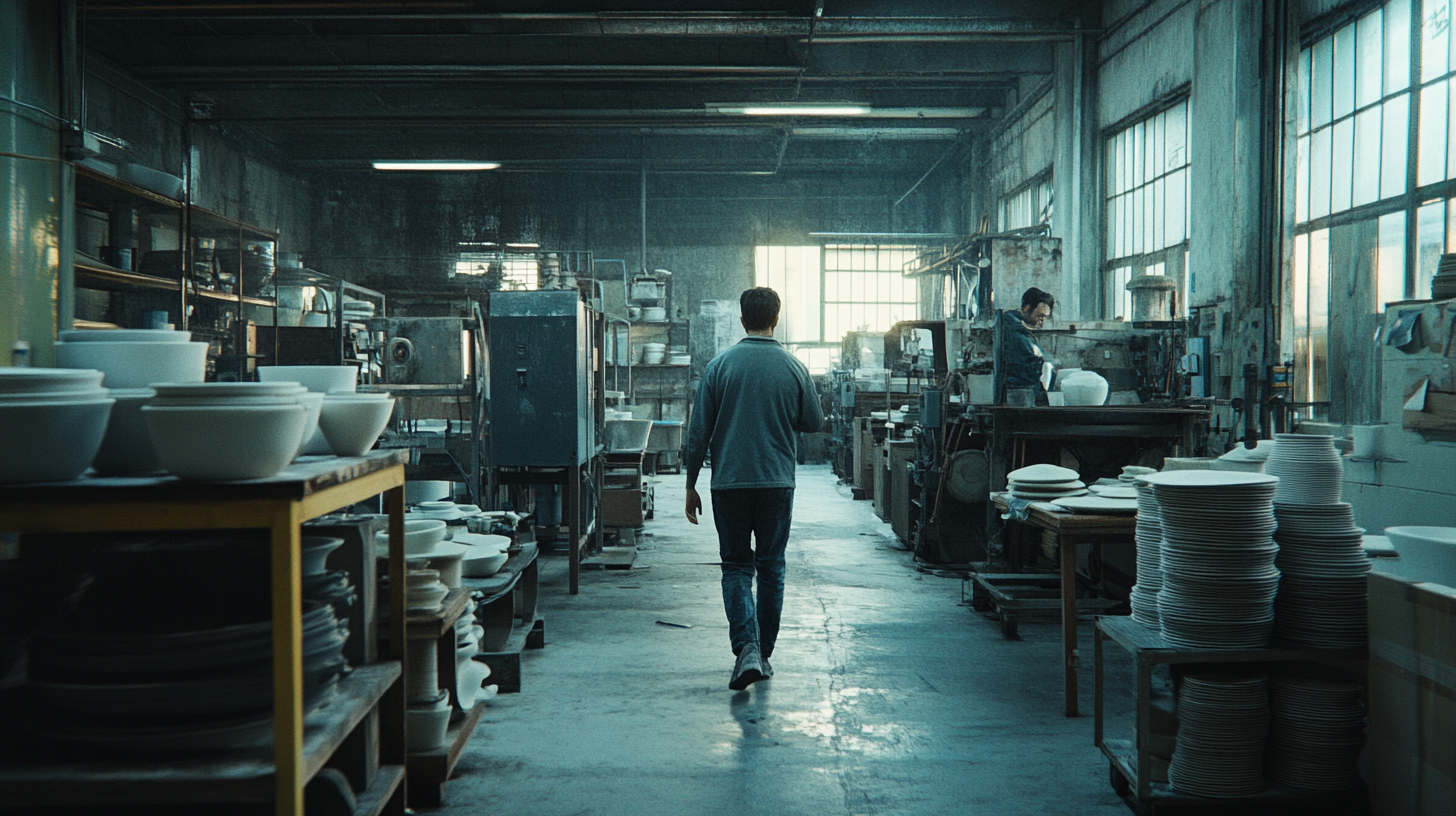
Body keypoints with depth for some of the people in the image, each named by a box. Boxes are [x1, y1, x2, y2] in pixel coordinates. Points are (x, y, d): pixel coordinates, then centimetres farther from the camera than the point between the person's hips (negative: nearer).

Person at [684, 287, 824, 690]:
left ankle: (746, 648, -12)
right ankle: (763, 655, 19)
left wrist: (691, 486, 6)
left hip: (730, 482, -1)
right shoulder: (793, 367, -1)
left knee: (736, 566, 7)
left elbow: (699, 432, -2)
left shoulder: (720, 365, -3)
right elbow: (814, 422, 10)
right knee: (771, 568, 12)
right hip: (777, 481, 1)